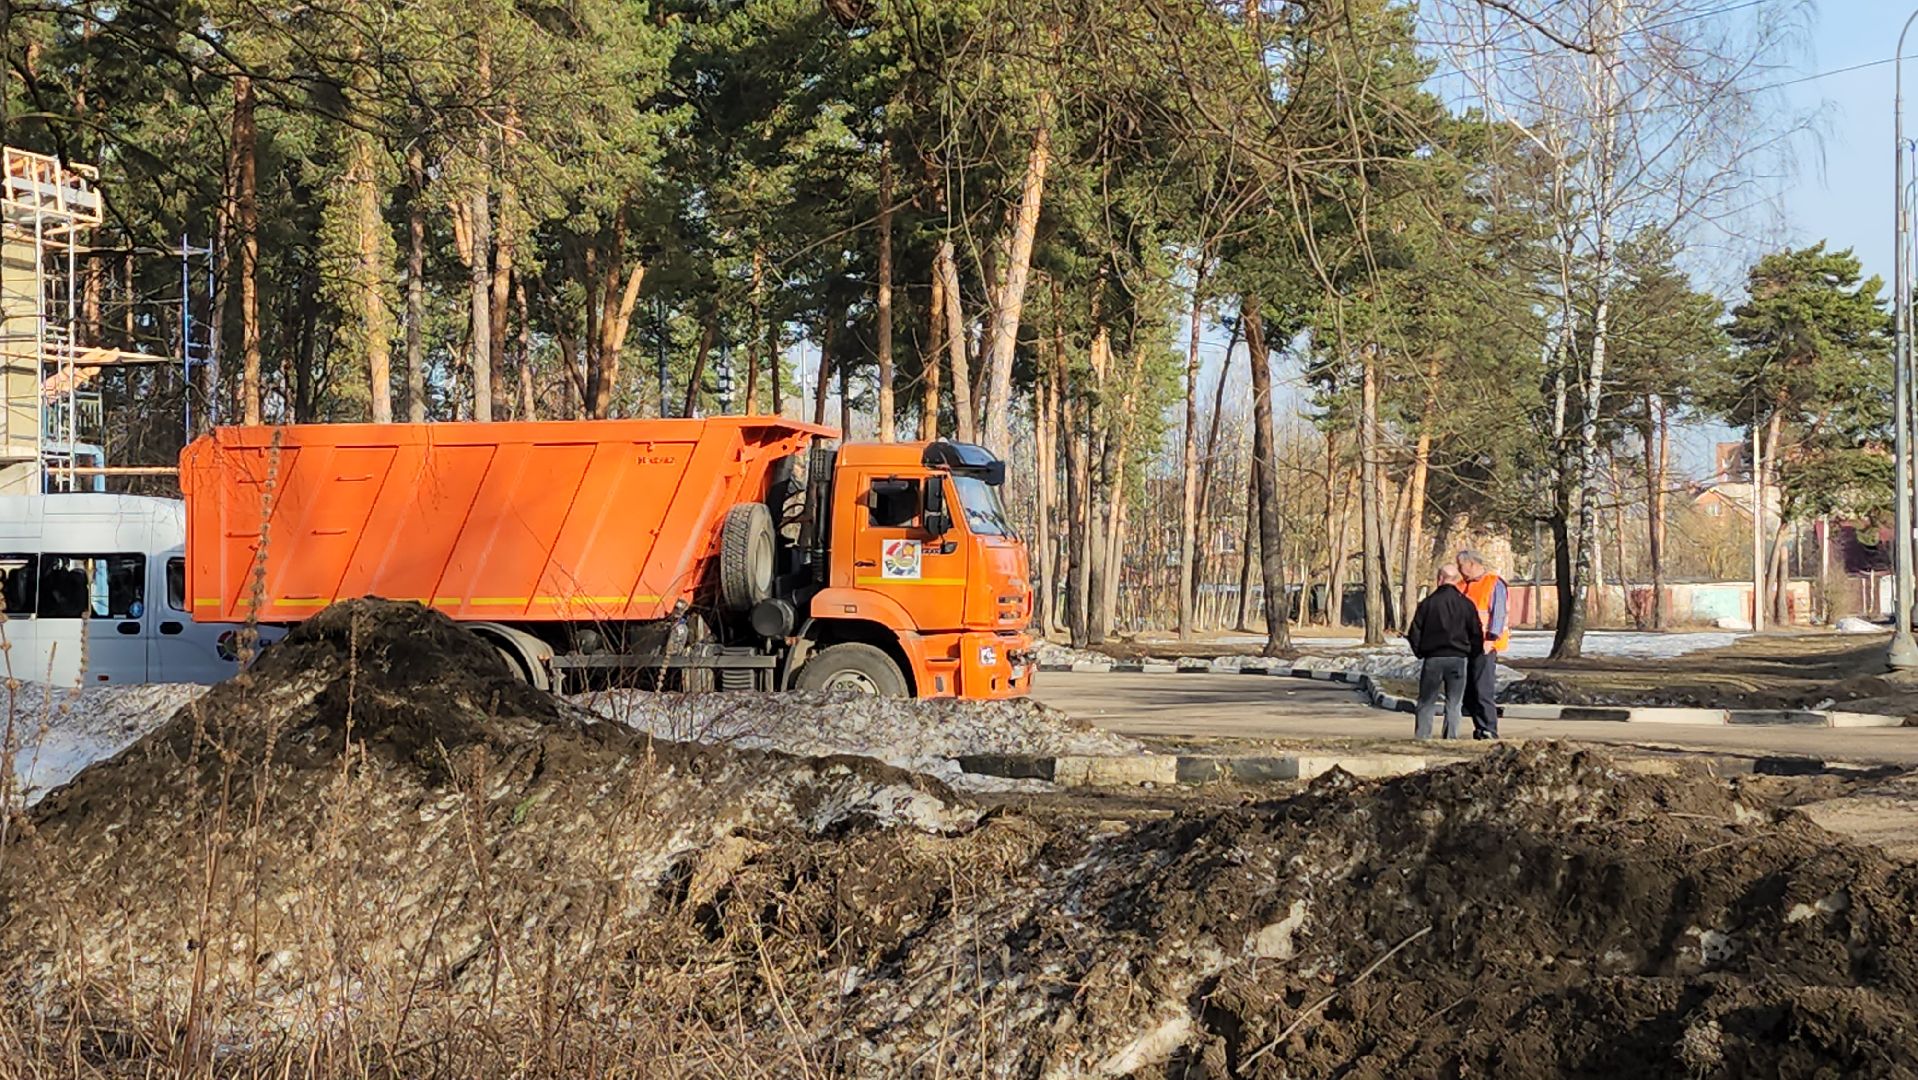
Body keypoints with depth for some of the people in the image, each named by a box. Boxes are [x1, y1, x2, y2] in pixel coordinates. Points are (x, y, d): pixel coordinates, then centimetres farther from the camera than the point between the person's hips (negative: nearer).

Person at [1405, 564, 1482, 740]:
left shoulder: (1428, 603, -2)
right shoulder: (1466, 604, 1)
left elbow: (1414, 633, 0)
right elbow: (1477, 635, 3)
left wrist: (1420, 653, 14)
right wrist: (1471, 656, 16)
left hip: (1433, 658, -1)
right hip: (1458, 658, 1)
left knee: (1426, 703, 6)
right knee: (1454, 704, 6)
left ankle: (1421, 738, 0)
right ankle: (1451, 738, 1)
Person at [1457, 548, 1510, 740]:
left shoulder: (1494, 583, -3)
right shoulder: (1464, 586, 20)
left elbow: (1498, 613, -10)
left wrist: (1491, 638, -18)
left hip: (1484, 646, -8)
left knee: (1483, 690, -12)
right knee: (1468, 690, 6)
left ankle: (1489, 730, -9)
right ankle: (1480, 728, 13)